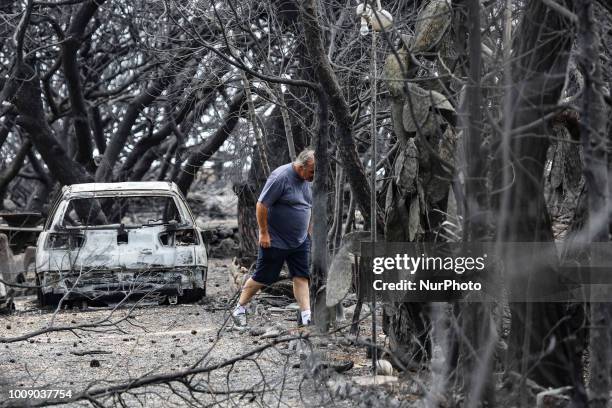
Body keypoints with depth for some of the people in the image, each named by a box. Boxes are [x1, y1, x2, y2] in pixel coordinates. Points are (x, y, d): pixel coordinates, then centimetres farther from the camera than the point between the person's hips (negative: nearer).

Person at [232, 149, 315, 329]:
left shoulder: (308, 179, 3)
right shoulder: (280, 177, -22)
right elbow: (261, 205, -20)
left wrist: (309, 231, 16)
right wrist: (264, 233, -17)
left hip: (300, 240, 7)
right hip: (275, 241, -7)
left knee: (301, 277, -1)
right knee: (263, 277, 3)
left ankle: (306, 315, -3)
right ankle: (239, 308, 18)